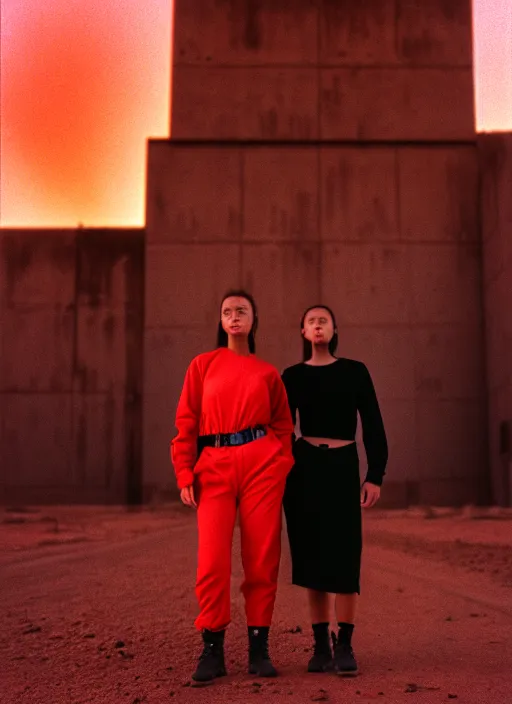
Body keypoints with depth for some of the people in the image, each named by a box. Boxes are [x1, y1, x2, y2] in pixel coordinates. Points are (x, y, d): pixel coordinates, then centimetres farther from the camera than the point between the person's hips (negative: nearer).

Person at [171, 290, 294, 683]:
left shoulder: (268, 373, 11)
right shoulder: (203, 365, 10)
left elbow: (283, 425, 13)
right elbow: (186, 423, 7)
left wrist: (283, 468, -2)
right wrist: (185, 475, -1)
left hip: (261, 462, 1)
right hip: (214, 465, 0)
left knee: (261, 556, 0)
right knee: (213, 559, -7)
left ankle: (259, 647, 12)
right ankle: (212, 650, 6)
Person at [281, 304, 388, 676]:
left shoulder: (355, 371, 4)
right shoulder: (292, 376, 8)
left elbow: (373, 426, 2)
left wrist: (376, 476, -6)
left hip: (343, 467, -1)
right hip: (303, 468, 1)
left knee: (344, 556, -8)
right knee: (313, 556, 3)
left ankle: (345, 646, 0)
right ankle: (321, 645, 10)